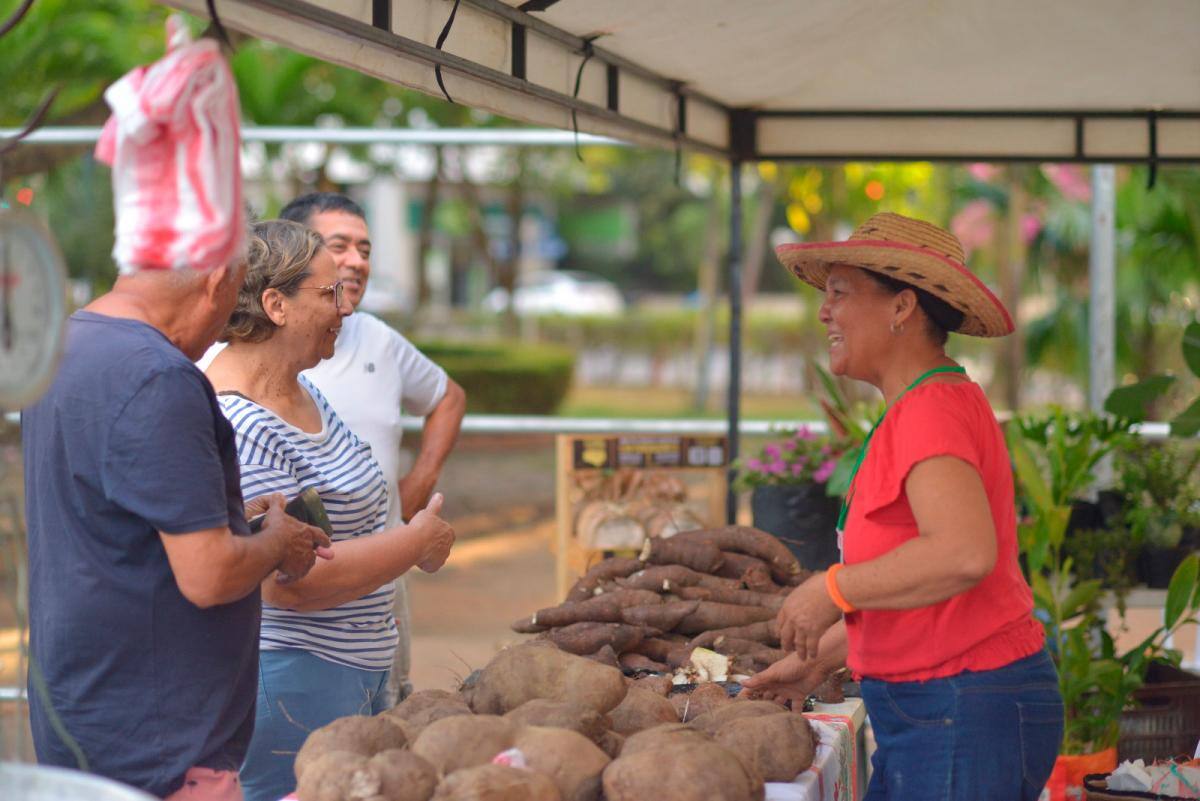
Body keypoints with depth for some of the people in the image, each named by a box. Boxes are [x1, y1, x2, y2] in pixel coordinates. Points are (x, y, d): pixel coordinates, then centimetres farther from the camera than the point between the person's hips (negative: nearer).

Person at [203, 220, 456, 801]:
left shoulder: (302, 394, 11)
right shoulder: (239, 425, -21)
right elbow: (289, 582, -25)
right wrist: (416, 542, -14)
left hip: (359, 667, 10)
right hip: (293, 681, -10)